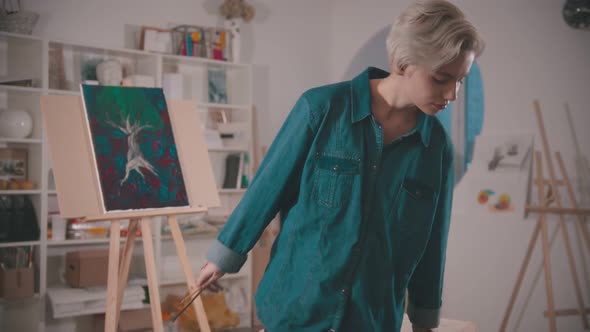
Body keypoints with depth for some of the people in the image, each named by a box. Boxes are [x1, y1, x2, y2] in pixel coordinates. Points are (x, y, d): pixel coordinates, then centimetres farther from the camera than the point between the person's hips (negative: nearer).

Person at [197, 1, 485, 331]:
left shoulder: (437, 146, -5)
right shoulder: (322, 108, -15)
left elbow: (430, 242, 4)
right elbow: (269, 187, -6)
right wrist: (225, 254, 3)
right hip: (297, 304, -2)